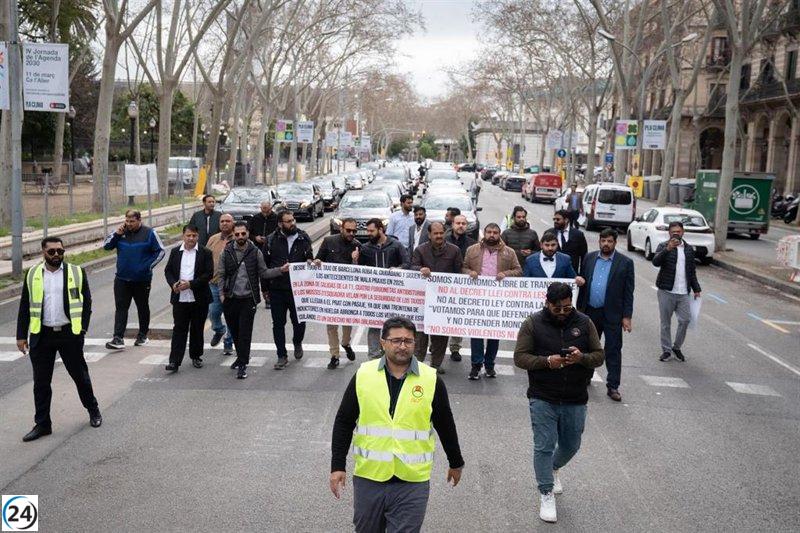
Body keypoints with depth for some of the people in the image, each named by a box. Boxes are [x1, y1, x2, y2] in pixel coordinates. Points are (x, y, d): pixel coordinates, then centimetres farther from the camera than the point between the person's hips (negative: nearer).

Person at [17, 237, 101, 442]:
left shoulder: (77, 273, 0)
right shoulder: (32, 275, 4)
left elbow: (86, 302, 3)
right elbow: (25, 307, 6)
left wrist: (82, 328, -5)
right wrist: (21, 335, 2)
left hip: (69, 333, -1)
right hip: (41, 336, 2)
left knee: (80, 375, 10)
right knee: (41, 382, 6)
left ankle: (93, 410, 30)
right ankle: (42, 424, 16)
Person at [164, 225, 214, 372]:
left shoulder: (205, 253, -2)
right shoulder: (175, 252, 8)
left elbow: (209, 273, -8)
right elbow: (168, 271, 10)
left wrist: (191, 284, -17)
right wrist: (173, 284, -10)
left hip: (199, 299, -1)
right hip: (179, 298, 1)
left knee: (197, 329, 10)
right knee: (179, 329, -1)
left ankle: (196, 357, 26)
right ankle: (174, 361, -3)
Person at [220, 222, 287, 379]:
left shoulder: (255, 252, -1)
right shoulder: (227, 252, 1)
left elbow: (263, 273, 2)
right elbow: (221, 275, 4)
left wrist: (280, 270, -11)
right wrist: (222, 294, -5)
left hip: (248, 299, -2)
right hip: (230, 299, 2)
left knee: (245, 333, -4)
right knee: (234, 331, 14)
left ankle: (242, 365, 1)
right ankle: (241, 356, 35)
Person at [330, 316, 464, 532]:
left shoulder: (431, 380, -5)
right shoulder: (363, 375, -3)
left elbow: (445, 426, 7)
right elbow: (344, 423, 3)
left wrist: (455, 463, 16)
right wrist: (338, 465, -1)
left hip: (412, 482, -1)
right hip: (368, 476, 2)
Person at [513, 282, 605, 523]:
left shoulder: (584, 323, 1)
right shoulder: (533, 323, -5)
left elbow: (599, 356, 3)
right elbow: (520, 357, -7)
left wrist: (582, 358, -19)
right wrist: (547, 361, -23)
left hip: (575, 400, 3)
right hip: (542, 399, -3)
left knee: (571, 445, 16)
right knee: (544, 446, -3)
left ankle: (553, 469, 47)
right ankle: (546, 494, 11)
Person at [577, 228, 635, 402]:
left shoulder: (625, 263, -4)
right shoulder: (589, 258, 6)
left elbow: (628, 292, -4)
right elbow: (582, 284, 9)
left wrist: (627, 316, -8)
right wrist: (579, 309, 5)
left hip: (612, 314, -3)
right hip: (590, 312, 3)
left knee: (613, 350, 0)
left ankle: (613, 386, 5)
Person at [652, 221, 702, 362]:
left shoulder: (689, 249, 12)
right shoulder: (663, 246, -2)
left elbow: (692, 271, 19)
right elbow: (656, 261, -21)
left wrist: (696, 289, 15)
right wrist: (667, 249, -34)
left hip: (684, 292, 3)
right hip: (666, 292, -3)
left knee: (685, 320, -3)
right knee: (666, 322, 4)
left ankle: (677, 347, 16)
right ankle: (666, 350, 15)